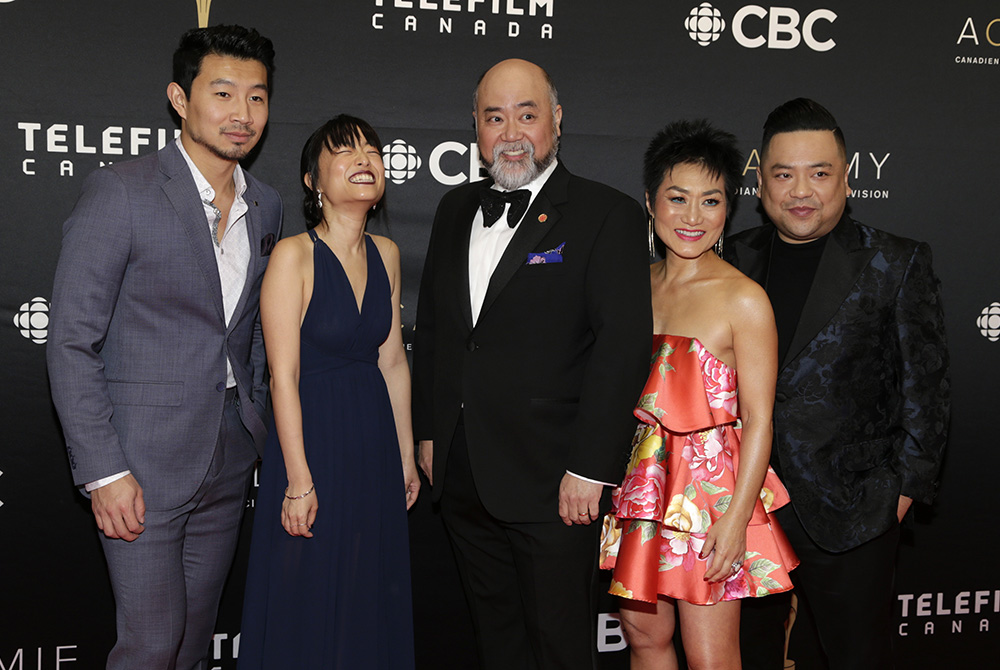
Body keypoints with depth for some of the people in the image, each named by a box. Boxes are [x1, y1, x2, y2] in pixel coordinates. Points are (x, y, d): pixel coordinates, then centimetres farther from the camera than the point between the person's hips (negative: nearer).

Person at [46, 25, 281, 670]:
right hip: (143, 459, -6)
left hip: (230, 458, 6)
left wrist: (257, 428, 13)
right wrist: (104, 471, -15)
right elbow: (72, 343, -12)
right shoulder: (119, 192, -12)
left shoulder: (267, 205, 8)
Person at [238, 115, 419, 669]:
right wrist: (299, 479, -17)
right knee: (306, 600, 6)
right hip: (311, 435, -5)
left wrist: (406, 457, 11)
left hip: (374, 441, 6)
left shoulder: (386, 254, 5)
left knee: (369, 598, 15)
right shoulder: (294, 255, -13)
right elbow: (284, 376, -15)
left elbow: (393, 362, 9)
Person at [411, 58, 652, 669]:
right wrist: (428, 432, 13)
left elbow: (624, 345, -14)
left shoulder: (608, 216, -7)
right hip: (462, 478, 6)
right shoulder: (457, 211, 13)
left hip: (554, 485, -6)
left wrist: (588, 469, -18)